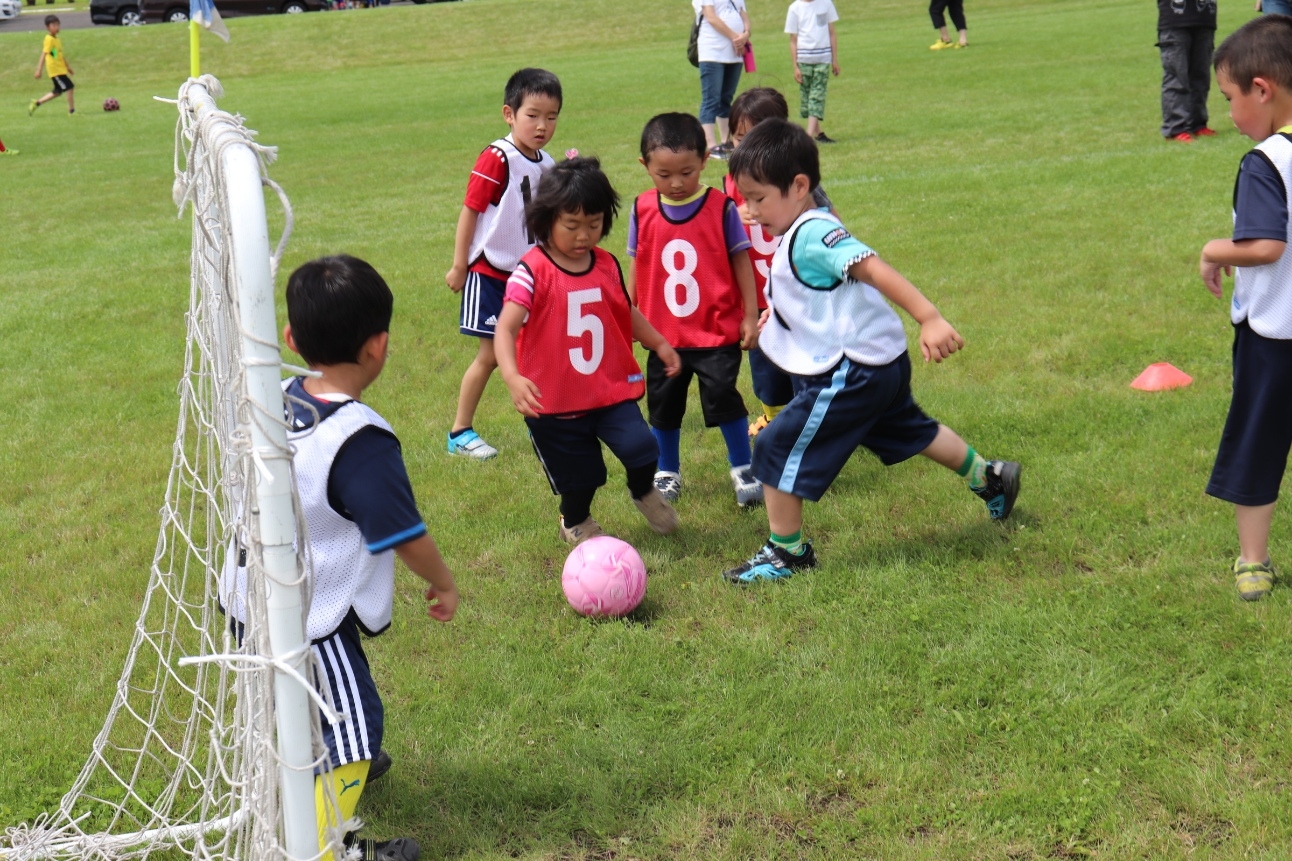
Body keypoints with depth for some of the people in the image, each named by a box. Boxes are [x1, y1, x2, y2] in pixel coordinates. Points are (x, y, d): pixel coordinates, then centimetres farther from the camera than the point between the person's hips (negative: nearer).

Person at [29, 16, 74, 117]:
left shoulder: (57, 39, 13)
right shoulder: (49, 39, -15)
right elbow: (43, 55, -18)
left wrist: (68, 67, 28)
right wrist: (39, 70, -21)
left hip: (61, 69, 10)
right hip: (55, 70, -10)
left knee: (58, 92, 16)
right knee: (69, 87, -9)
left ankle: (36, 103, 24)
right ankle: (72, 111, -2)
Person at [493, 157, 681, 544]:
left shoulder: (607, 265, 2)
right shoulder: (533, 271, -16)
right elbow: (506, 327, -27)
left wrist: (659, 343, 28)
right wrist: (513, 377, -42)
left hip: (611, 389, 4)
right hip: (554, 401, -3)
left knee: (640, 447, -17)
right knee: (579, 476, 10)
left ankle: (643, 492, 19)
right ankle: (575, 523, 45)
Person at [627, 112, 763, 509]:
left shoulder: (722, 207, -10)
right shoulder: (642, 210, -3)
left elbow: (740, 261, -4)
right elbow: (636, 266, 7)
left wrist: (751, 316, -3)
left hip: (718, 330, -3)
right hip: (663, 333, 3)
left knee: (723, 399, -2)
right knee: (663, 405, 12)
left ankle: (743, 470, 15)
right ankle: (667, 473, 29)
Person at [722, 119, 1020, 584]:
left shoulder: (811, 236, -23)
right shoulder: (803, 232, 7)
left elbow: (874, 270, -34)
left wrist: (929, 319, -42)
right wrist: (776, 317, 20)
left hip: (851, 373, -11)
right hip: (880, 364, 11)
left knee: (777, 449, -4)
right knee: (911, 430, 31)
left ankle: (786, 553, 10)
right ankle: (990, 479, 48)